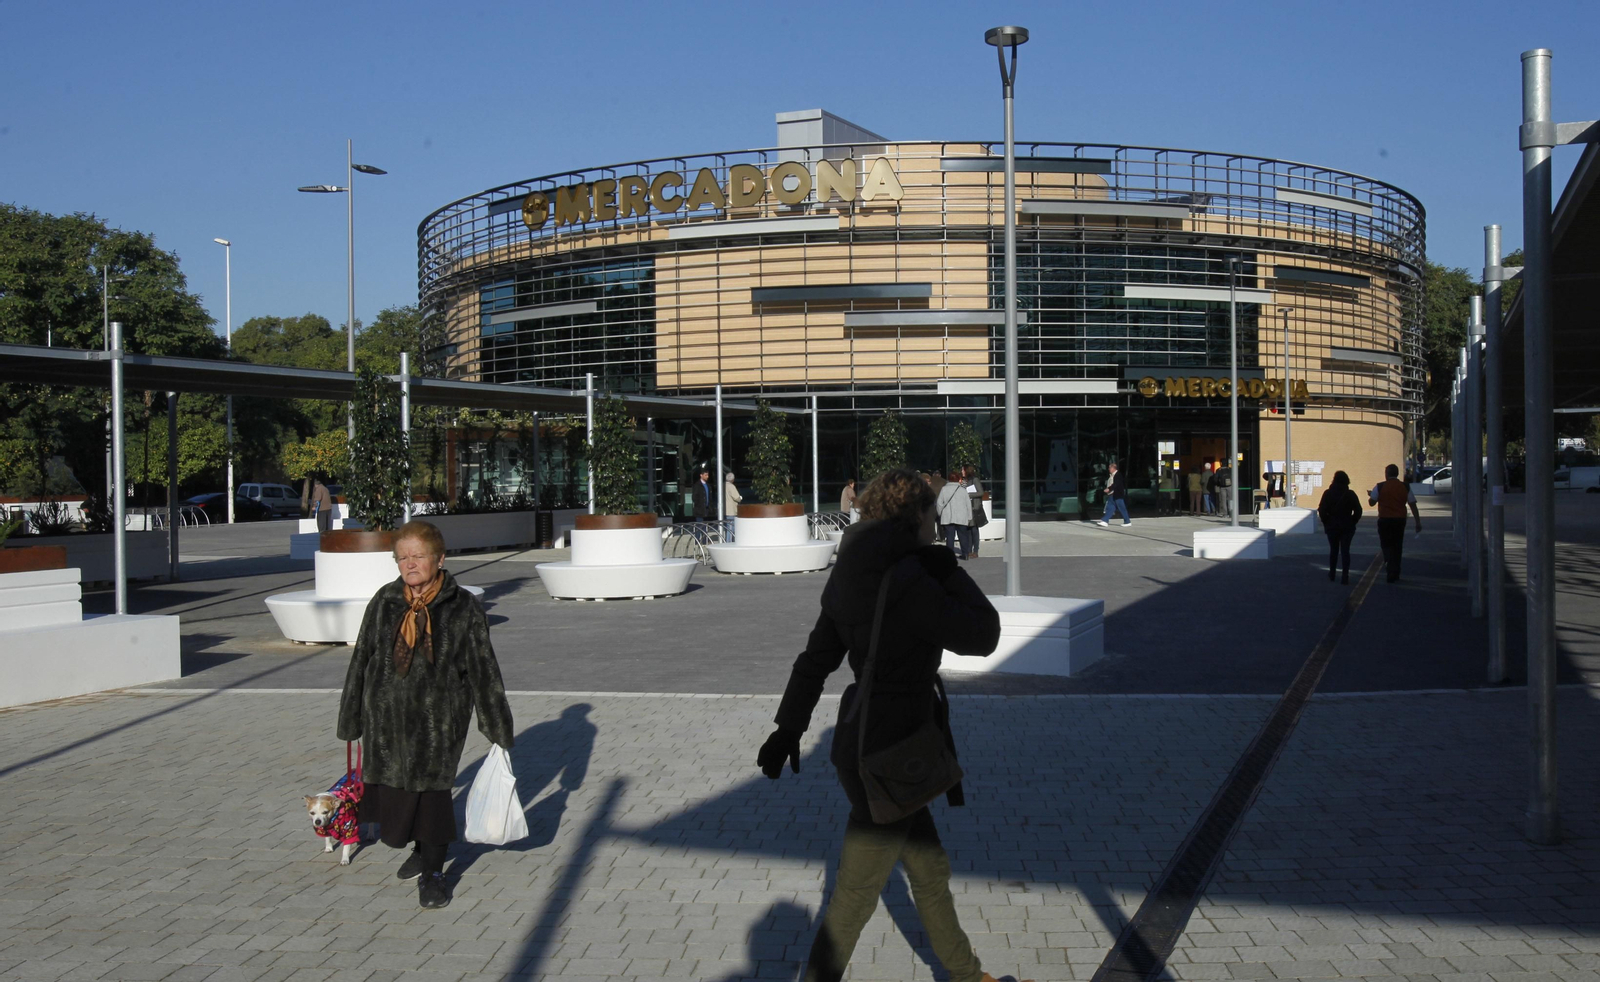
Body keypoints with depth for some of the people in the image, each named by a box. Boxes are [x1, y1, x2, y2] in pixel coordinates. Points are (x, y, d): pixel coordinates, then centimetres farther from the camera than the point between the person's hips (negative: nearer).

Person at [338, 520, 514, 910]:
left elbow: (482, 667, -1)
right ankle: (422, 848, 39)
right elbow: (362, 659, 11)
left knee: (433, 786, -3)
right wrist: (352, 717, 13)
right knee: (395, 786, 12)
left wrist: (497, 726, 0)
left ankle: (432, 872, 16)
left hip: (439, 715, -4)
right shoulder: (384, 602, 2)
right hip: (388, 713, 4)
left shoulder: (463, 608, -6)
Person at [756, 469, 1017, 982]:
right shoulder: (906, 580, -23)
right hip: (889, 757, -10)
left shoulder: (852, 575, 5)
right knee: (855, 898, 5)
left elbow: (815, 660, 13)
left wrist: (788, 728, 22)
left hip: (862, 739, 10)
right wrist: (950, 572, -3)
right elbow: (981, 636, -14)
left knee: (931, 872, 25)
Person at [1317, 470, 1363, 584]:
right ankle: (1345, 576, -6)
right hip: (1347, 527, -1)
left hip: (1332, 526, 1)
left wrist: (1326, 522, 3)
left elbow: (1321, 510, -8)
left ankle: (1332, 575, 19)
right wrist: (1352, 522, 4)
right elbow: (1358, 510, -6)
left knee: (1333, 550, 13)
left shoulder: (1328, 493, -4)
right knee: (1345, 551, 1)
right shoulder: (1350, 494, -4)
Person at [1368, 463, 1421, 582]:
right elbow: (1413, 505, 1)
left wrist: (1369, 495, 19)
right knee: (1397, 547, 13)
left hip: (1385, 520, -3)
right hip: (1400, 520, 3)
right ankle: (1395, 575, 18)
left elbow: (1371, 502, -4)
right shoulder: (1405, 487, 2)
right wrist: (1418, 522, 4)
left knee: (1387, 545, 6)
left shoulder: (1380, 487, -6)